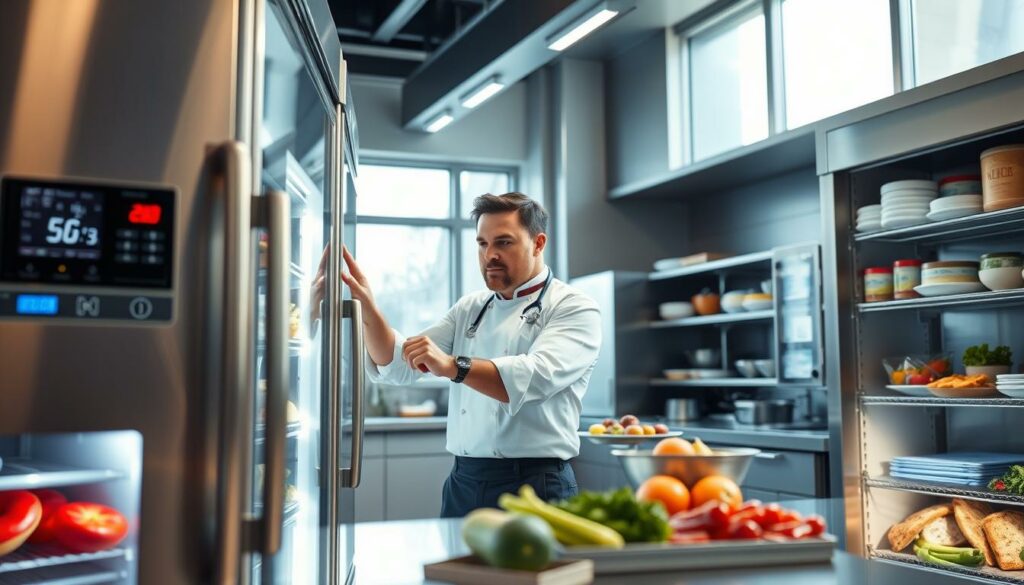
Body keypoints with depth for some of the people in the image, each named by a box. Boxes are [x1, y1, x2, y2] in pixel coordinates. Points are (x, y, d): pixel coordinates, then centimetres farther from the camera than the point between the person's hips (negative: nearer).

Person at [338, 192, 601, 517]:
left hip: (534, 489, -5)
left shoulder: (574, 309, -5)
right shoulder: (470, 308, 14)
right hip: (462, 482, 5)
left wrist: (452, 366, -36)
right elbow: (399, 366, 8)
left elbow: (537, 377, -24)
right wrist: (368, 309, -9)